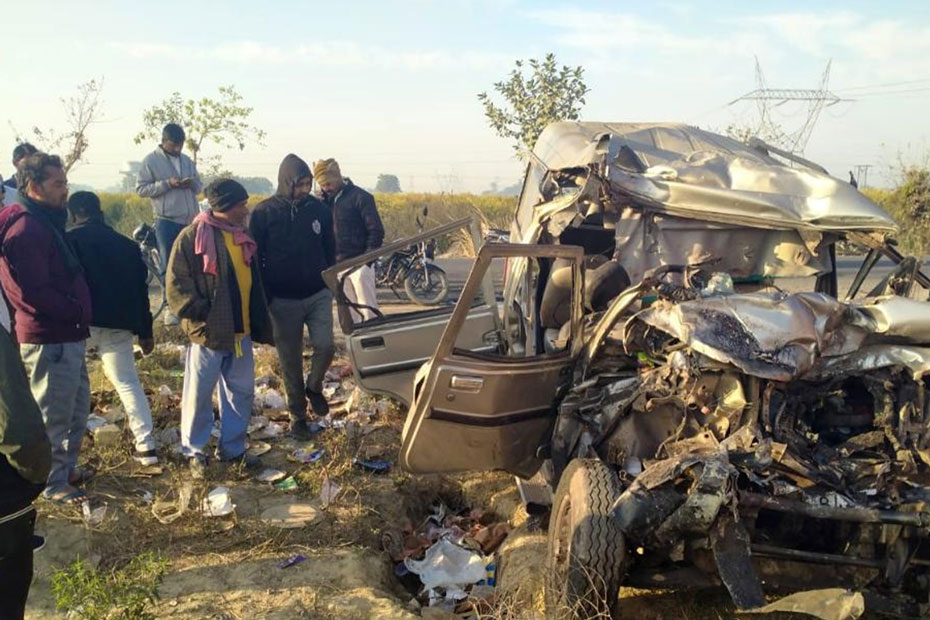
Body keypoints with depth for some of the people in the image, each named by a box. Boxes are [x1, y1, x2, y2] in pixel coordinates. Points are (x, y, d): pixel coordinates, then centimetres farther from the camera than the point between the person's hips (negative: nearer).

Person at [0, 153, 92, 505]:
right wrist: (77, 311, -15)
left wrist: (78, 311, 9)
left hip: (66, 336, 10)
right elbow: (33, 291, -24)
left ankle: (67, 467, 35)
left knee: (77, 410, 21)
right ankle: (54, 483, 16)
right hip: (49, 340, -10)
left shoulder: (47, 221, 14)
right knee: (54, 416, 3)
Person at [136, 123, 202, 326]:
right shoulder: (151, 161, -2)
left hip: (191, 221, 5)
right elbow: (141, 189, -6)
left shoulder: (186, 160, 14)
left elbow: (199, 187, 18)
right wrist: (167, 184, -17)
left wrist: (192, 183, -6)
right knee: (169, 267, 0)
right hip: (167, 222, -5)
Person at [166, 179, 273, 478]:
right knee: (198, 395, 4)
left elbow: (254, 284, 20)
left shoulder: (242, 237, 12)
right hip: (208, 334, -7)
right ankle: (194, 452, 19)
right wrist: (197, 313, -18)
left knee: (242, 393, 13)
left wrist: (262, 326, 17)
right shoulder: (193, 236, -10)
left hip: (242, 333, 7)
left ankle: (232, 447, 27)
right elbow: (176, 284, -13)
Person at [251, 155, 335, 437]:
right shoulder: (264, 213, -8)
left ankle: (314, 387, 22)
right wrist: (263, 298, -6)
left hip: (318, 295, 2)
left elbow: (329, 250, 11)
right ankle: (297, 416, 23)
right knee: (291, 360, 7)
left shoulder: (319, 209, 0)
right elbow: (255, 257, -5)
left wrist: (331, 284, 11)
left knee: (325, 346, -11)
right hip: (283, 300, -2)